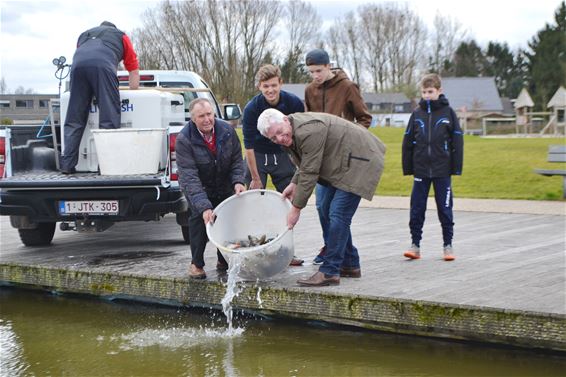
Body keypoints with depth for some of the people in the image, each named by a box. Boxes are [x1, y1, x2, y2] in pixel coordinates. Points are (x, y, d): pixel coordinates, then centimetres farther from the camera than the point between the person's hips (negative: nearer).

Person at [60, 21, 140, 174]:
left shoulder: (84, 34, 42)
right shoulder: (121, 36, 34)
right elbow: (134, 69, 33)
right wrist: (132, 89, 47)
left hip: (78, 64, 3)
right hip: (103, 64, -3)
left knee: (74, 121, 6)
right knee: (109, 120, -4)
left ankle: (67, 165, 1)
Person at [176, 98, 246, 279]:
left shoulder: (227, 131, -15)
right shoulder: (184, 140, -28)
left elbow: (237, 160, -2)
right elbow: (189, 177, -32)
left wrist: (237, 181, -22)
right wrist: (204, 206, -40)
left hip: (224, 187, 4)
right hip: (199, 188, -4)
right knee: (198, 217, -20)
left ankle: (224, 260, 19)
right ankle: (196, 264, -7)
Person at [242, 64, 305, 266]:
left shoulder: (294, 103, -16)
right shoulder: (252, 108, -22)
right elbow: (249, 145, -18)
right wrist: (255, 178, -17)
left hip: (283, 156, 2)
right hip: (258, 156, -2)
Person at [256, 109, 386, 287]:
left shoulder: (308, 131, -29)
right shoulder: (290, 134, 3)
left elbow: (309, 173, -26)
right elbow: (306, 165, 19)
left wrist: (296, 208, -20)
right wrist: (294, 184, 3)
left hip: (359, 161, -11)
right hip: (342, 164, 11)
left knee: (338, 215, -17)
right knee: (330, 212, 15)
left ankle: (329, 272, -16)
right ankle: (350, 265, 24)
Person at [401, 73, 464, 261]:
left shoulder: (448, 112, -2)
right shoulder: (417, 114, 5)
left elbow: (457, 141, -1)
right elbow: (407, 142, 8)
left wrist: (456, 167, -5)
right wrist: (407, 168, 5)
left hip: (442, 170, -2)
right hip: (421, 170, 2)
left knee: (445, 210, 5)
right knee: (417, 210, 4)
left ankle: (448, 245, 14)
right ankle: (415, 244, 12)